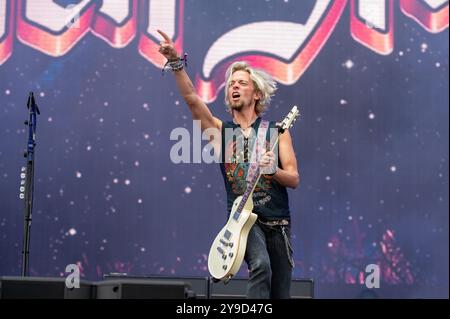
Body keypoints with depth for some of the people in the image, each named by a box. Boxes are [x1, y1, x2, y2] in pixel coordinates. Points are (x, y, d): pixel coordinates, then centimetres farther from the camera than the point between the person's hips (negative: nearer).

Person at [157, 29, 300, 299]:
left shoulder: (277, 131, 3)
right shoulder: (219, 130, 4)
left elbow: (294, 179, -1)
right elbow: (191, 98, -11)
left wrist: (273, 170, -23)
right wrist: (176, 62, -23)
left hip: (278, 222, 2)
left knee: (280, 293, 6)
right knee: (260, 265, -31)